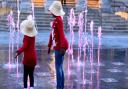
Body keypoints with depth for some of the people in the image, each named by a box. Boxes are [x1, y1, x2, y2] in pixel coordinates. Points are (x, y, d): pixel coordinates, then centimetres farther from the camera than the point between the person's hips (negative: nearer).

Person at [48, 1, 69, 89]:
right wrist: (50, 45, 24)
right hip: (58, 45, 10)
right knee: (59, 67, 14)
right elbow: (52, 33, 19)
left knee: (58, 67, -7)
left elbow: (61, 33, -24)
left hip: (60, 46, -10)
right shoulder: (56, 19, 12)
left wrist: (62, 47, -30)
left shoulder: (59, 19, -17)